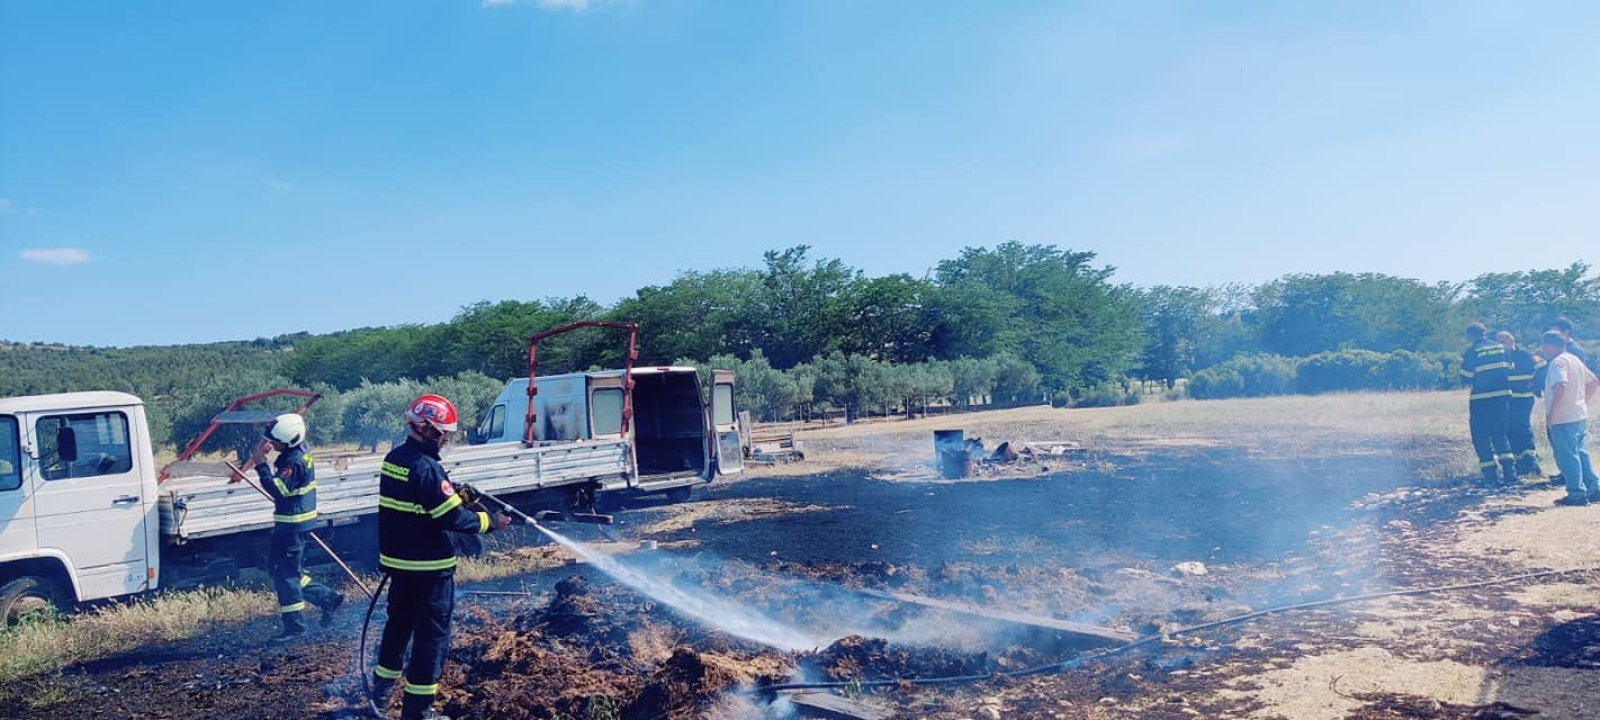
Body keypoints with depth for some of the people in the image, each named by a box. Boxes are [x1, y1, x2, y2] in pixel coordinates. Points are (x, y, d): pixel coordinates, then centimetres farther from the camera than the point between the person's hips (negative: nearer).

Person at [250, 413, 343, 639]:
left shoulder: (293, 462, -22)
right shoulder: (299, 451, 7)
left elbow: (278, 490, -30)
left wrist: (261, 465, -28)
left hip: (292, 525, -10)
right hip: (295, 523, 10)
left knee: (285, 574, -1)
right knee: (281, 570, 18)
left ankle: (295, 626, 8)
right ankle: (328, 597, 21)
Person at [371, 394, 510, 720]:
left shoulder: (393, 458, 5)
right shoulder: (426, 468, -22)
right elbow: (452, 518, -22)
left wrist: (458, 492, 8)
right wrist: (490, 522, -11)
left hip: (397, 561, 9)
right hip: (429, 567, -9)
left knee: (399, 624, 24)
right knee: (432, 635, 2)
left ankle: (382, 691, 37)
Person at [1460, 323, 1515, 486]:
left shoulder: (1471, 351, -9)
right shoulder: (1500, 348, 6)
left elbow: (1466, 378, -7)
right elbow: (1509, 370, 10)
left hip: (1481, 400, -5)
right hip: (1502, 397, 5)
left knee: (1481, 438, 5)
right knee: (1500, 434, 17)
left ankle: (1491, 477, 2)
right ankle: (1510, 474, 6)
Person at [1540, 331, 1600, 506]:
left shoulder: (1557, 362, -15)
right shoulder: (1574, 359, 14)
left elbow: (1561, 386, -31)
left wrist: (1551, 412, -25)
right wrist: (1583, 402, 20)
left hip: (1563, 419, -9)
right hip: (1580, 416, 9)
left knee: (1567, 457, -2)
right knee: (1580, 453, 18)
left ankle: (1577, 494, 1)